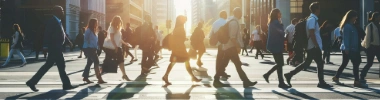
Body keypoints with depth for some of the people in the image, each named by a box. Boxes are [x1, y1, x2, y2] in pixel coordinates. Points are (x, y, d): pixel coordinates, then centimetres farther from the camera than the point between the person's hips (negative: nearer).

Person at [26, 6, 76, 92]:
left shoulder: (58, 22, 17)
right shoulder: (51, 22, -13)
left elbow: (62, 33, 27)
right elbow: (47, 34, -19)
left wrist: (68, 41, 28)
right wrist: (46, 46, -24)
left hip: (57, 48, 10)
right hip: (54, 48, -10)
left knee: (47, 65, 10)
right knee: (61, 65, -2)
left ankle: (32, 82, 13)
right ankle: (66, 84, 7)